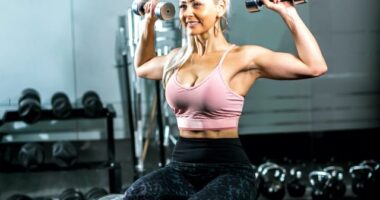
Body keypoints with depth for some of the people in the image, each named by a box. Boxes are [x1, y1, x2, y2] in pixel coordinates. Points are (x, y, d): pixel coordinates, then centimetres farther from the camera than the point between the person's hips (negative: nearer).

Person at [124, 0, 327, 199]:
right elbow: (142, 67, 37)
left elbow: (315, 66, -11)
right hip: (181, 165, 5)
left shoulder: (244, 57, -4)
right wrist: (149, 21, 29)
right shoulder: (177, 58, 13)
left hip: (229, 169, -5)